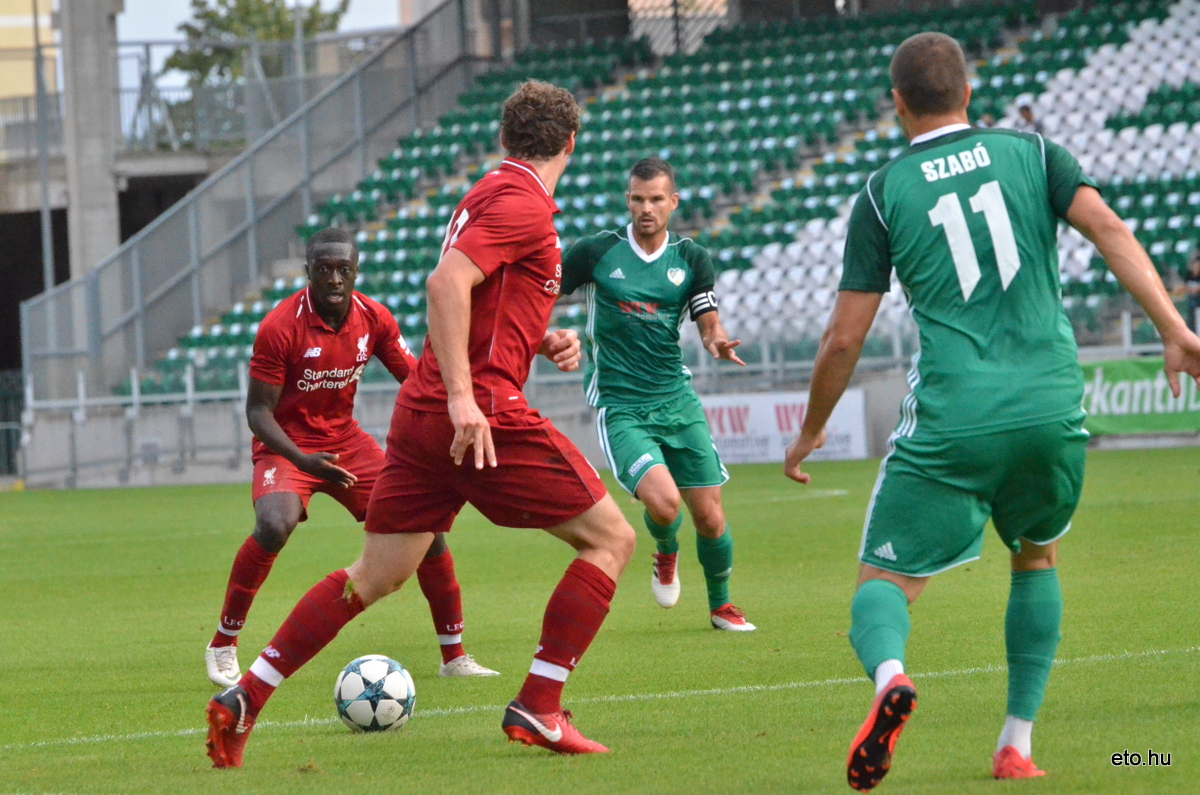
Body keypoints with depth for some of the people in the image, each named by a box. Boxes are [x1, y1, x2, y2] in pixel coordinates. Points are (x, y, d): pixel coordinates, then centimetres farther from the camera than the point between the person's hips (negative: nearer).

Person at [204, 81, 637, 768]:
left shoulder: (491, 193, 20)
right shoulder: (523, 204, -10)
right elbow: (447, 283, -23)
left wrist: (542, 341, 16)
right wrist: (462, 395, -29)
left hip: (422, 415, 9)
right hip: (486, 415, -9)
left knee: (376, 576, 12)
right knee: (611, 538, 0)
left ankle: (245, 699, 8)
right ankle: (539, 710, -6)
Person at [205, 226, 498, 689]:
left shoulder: (374, 319, -6)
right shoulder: (280, 327, -21)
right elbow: (258, 412, -19)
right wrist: (302, 460, -33)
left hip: (345, 441, 5)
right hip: (288, 444, -5)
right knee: (275, 525, -34)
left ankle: (454, 656, 9)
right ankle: (223, 647, -15)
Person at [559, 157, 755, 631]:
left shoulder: (691, 259, 4)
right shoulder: (597, 252, -4)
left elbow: (708, 326, 3)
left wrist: (718, 342, -20)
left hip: (677, 400, 3)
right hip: (620, 408, -3)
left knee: (709, 517, 2)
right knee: (663, 503, -23)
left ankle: (721, 605, 28)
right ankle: (666, 553, 14)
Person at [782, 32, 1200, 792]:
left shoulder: (884, 194, 7)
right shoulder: (1032, 154, 11)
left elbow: (844, 339, 6)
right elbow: (1108, 229, -6)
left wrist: (811, 432, 21)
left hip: (950, 423, -2)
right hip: (1052, 408, 2)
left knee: (885, 580, 5)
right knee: (1037, 558, 28)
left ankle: (889, 673, -31)